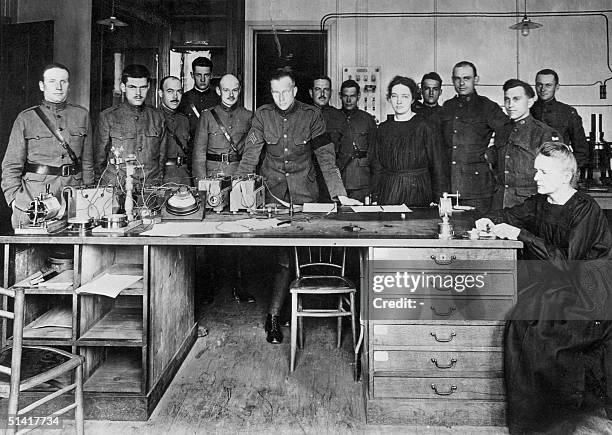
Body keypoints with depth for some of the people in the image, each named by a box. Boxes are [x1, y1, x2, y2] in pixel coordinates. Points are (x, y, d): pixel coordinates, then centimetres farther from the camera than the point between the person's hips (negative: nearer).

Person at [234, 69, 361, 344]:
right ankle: (274, 316, 15)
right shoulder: (263, 115, 0)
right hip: (272, 191, 1)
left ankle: (273, 315, 2)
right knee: (282, 254, -2)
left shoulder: (311, 115, -3)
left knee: (289, 255, -5)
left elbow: (326, 158, -5)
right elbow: (250, 156, -4)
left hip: (304, 192, -1)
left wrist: (340, 195, -11)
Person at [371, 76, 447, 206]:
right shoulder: (383, 128, 7)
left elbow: (438, 167, -4)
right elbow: (377, 167, 11)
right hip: (388, 194, 3)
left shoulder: (425, 127, -4)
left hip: (417, 192, -3)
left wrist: (440, 199, -9)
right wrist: (374, 196, 4)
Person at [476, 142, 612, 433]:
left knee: (528, 321, -25)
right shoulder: (541, 202, 6)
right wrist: (489, 221, 2)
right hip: (556, 284, 7)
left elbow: (566, 262, -23)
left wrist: (520, 234, -23)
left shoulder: (586, 210, -15)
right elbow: (511, 215, 24)